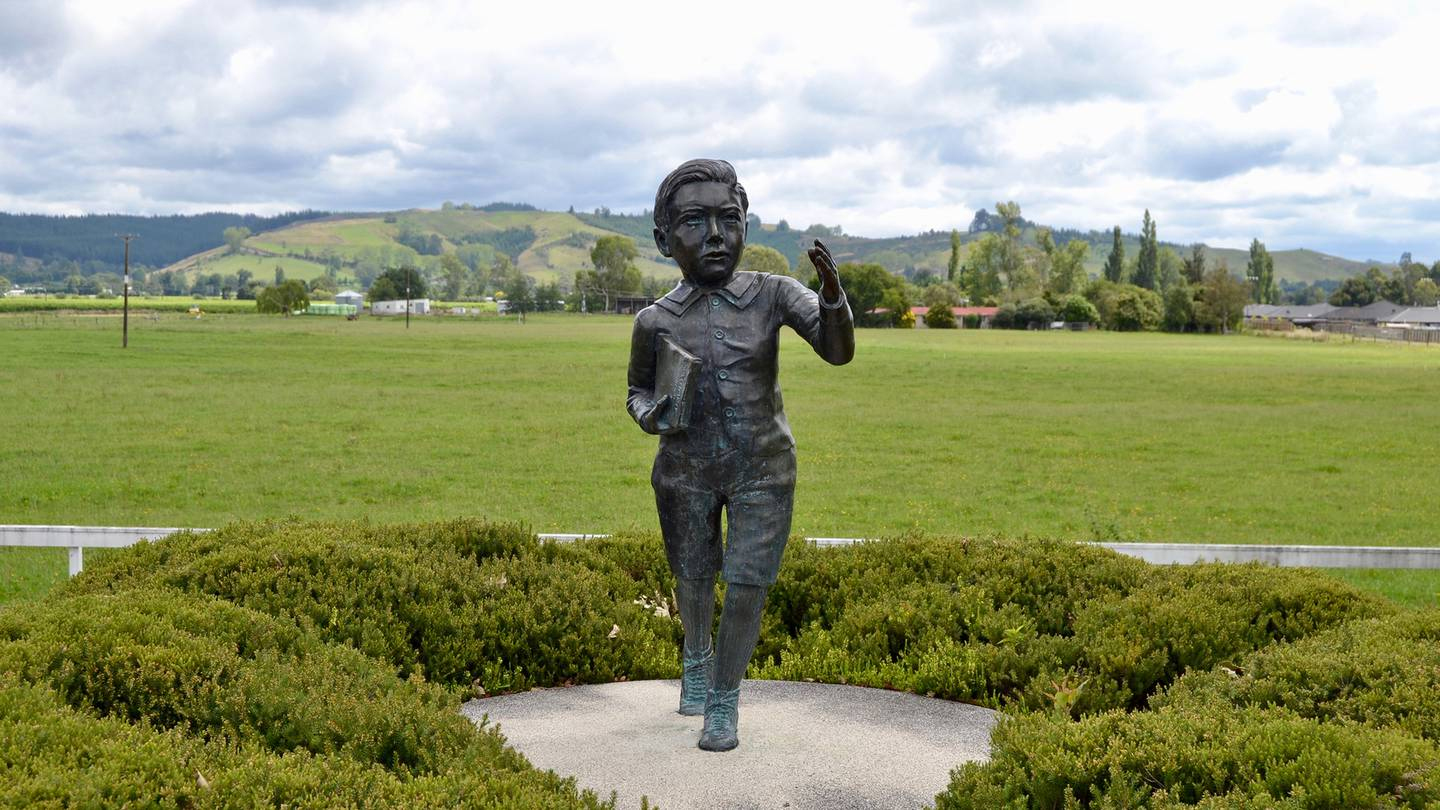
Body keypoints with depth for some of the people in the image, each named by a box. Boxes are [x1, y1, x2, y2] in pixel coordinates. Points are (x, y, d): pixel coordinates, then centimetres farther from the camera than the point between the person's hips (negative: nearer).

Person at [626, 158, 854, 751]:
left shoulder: (773, 295, -10)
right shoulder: (655, 321, -7)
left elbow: (838, 351, -19)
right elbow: (638, 390, 8)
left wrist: (832, 294, -38)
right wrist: (650, 415, -15)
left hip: (762, 472, -1)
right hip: (685, 474, 1)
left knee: (747, 586, -6)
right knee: (693, 579, 16)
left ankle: (725, 700, 16)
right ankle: (697, 656, 48)